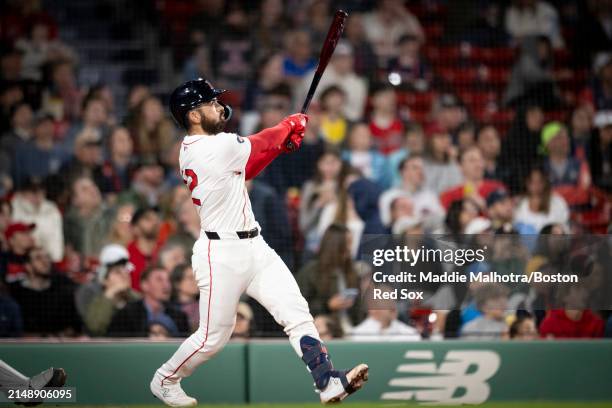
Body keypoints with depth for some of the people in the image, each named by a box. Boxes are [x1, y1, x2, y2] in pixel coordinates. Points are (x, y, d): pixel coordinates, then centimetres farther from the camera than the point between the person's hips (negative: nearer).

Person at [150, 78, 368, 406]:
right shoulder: (214, 148, -18)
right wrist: (290, 124, 13)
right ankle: (165, 380, 24)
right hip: (222, 254, -10)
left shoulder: (191, 151, 12)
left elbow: (245, 169, 19)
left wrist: (282, 142, 8)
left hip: (254, 248, 10)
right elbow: (260, 144, -5)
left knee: (297, 313, -3)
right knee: (213, 338, 1)